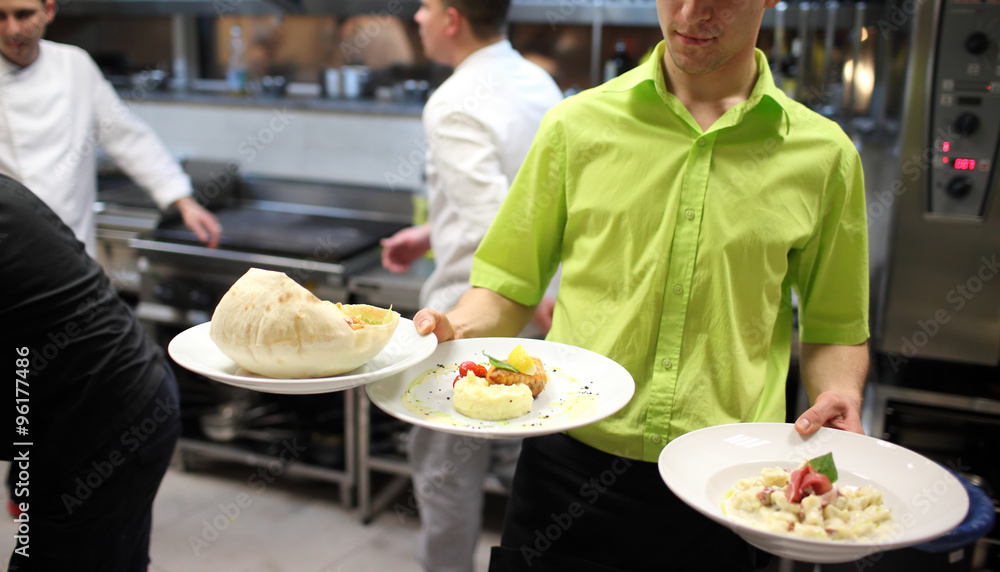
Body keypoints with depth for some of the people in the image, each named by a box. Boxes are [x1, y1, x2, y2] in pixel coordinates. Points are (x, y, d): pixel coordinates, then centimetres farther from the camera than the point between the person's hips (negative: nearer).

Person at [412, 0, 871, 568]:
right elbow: (511, 286, 6)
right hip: (568, 472, 0)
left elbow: (834, 329, 11)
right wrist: (453, 329, -13)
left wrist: (840, 398, -8)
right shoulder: (578, 123, 1)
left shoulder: (825, 156, 2)